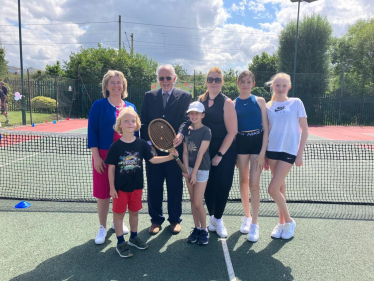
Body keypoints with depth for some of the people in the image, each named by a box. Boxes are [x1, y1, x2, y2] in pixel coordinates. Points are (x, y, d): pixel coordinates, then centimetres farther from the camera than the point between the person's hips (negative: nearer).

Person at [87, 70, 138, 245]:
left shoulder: (130, 107, 6)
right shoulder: (99, 105, -3)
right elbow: (92, 131, -6)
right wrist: (96, 156, -12)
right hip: (104, 155, -3)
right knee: (103, 193, 6)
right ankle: (102, 227, 24)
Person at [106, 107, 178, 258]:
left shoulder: (142, 144, -6)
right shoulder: (115, 146, -12)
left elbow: (152, 159, -1)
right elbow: (111, 168, -8)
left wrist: (169, 157, -12)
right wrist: (112, 188, -8)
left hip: (136, 186, 3)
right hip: (120, 187, -3)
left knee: (134, 212, 18)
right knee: (119, 213, 9)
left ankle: (133, 237, 38)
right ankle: (120, 242, 25)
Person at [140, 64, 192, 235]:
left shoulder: (185, 97, 3)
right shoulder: (149, 96, 9)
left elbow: (187, 119, -9)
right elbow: (143, 123, 6)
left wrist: (181, 134, -29)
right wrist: (148, 144, -5)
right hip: (153, 150, 2)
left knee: (175, 187, 9)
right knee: (154, 187, 10)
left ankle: (175, 219, 28)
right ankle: (156, 220, 28)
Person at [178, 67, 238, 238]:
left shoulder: (227, 103, -9)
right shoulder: (200, 100, 5)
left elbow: (232, 132, -12)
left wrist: (220, 155, -13)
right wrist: (182, 134, -11)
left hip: (224, 152, -3)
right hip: (205, 151, 4)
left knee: (222, 185, 3)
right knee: (208, 185, 8)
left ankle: (218, 219, 24)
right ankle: (212, 217, 29)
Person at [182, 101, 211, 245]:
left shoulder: (206, 131, -9)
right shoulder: (187, 131, 6)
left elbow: (201, 153, -14)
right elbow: (185, 152, 5)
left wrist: (194, 172, -16)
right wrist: (186, 169, -7)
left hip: (201, 169, -5)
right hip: (189, 168, 5)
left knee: (198, 203, -5)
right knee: (192, 201, 10)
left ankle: (204, 230, 14)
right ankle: (197, 228, 24)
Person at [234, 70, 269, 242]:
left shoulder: (259, 101, 1)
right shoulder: (233, 104, 4)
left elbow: (266, 128, -2)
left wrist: (262, 153, -10)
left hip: (258, 142, -2)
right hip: (241, 142, 2)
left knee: (254, 184, -5)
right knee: (243, 181, 9)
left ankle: (255, 224, 8)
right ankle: (246, 217, 28)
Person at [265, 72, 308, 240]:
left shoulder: (296, 103, -1)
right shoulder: (268, 106, 8)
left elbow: (304, 129, -1)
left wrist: (300, 154, -6)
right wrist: (264, 154, 9)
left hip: (289, 151, -4)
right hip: (272, 150, 4)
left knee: (273, 189, -9)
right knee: (280, 187, 12)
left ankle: (289, 221, 15)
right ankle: (282, 223, 27)